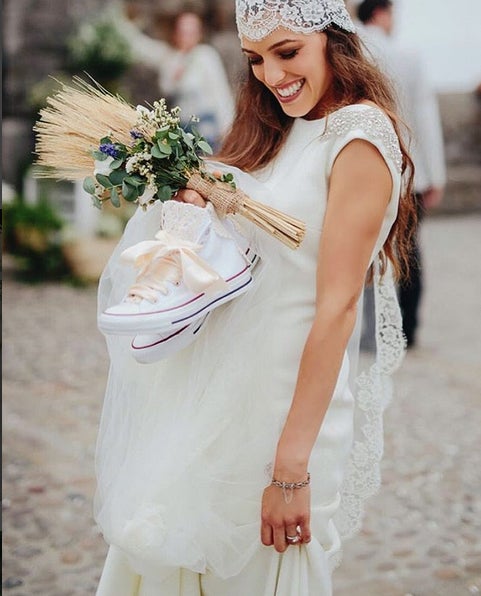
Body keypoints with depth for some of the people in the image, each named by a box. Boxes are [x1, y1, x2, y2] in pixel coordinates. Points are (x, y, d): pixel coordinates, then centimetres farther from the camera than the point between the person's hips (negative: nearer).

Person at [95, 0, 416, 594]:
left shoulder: (360, 134, -15)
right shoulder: (281, 130, 9)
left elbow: (338, 307, -20)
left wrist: (291, 468, -21)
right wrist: (201, 206, -8)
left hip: (292, 402, -7)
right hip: (227, 385, 7)